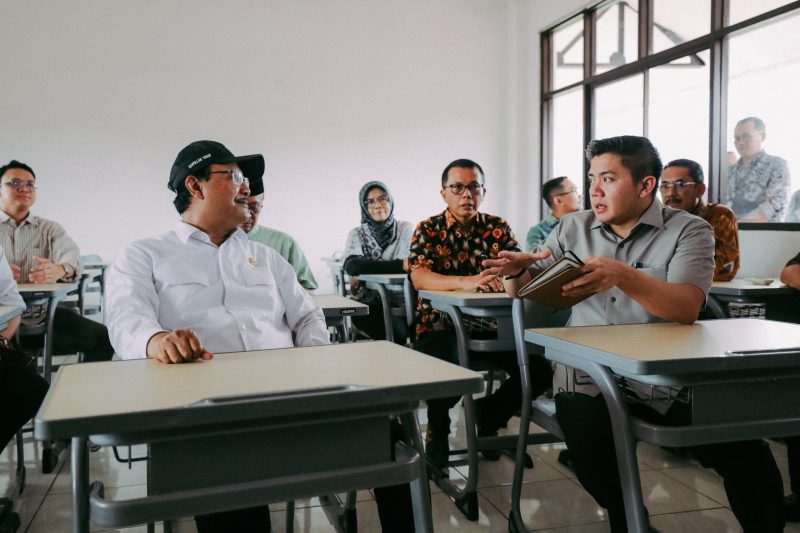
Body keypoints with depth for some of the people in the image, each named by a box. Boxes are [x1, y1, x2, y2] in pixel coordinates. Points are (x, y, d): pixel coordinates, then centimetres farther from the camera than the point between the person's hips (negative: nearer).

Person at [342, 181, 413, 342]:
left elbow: (410, 264, -9)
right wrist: (400, 265, -21)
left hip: (400, 301, 1)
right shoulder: (356, 234, 6)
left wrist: (364, 275, -11)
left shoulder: (406, 229, 6)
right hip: (368, 302, -1)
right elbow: (351, 265, -14)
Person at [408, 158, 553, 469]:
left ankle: (488, 415, 16)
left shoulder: (498, 228, 8)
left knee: (539, 370, -15)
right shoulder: (428, 230, -2)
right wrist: (466, 282, -36)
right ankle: (438, 430, 4)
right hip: (440, 326, -3)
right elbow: (419, 278, -19)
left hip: (489, 325, 4)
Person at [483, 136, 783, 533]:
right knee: (589, 447, -28)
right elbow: (524, 289, 15)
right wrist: (515, 270, -10)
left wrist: (622, 275, -33)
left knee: (747, 454, -19)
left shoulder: (688, 231, 0)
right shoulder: (572, 228, 11)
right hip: (588, 374, 2)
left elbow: (687, 308, -16)